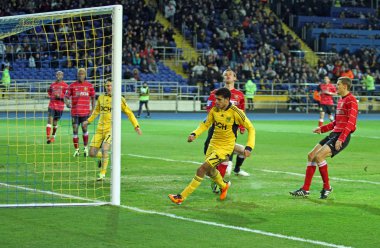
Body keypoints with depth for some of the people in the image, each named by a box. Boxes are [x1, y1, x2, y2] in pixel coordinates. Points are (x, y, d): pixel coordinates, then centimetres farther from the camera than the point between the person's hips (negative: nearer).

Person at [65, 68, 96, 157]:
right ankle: (76, 150, 11)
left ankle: (85, 147, 11)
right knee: (75, 130, 1)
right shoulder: (72, 86, 2)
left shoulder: (89, 86, 4)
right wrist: (67, 103, -19)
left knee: (84, 128, -10)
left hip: (85, 111, -1)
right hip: (75, 112, 1)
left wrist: (93, 110, 6)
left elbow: (93, 98, 12)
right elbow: (66, 96, 3)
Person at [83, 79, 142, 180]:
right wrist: (89, 120, 23)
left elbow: (129, 113, 6)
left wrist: (136, 126, 1)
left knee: (104, 149, -25)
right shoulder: (101, 98, 10)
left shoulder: (119, 99, -1)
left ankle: (102, 174, -13)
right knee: (92, 153, -3)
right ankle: (102, 157, 32)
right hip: (100, 129, 4)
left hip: (111, 129, -4)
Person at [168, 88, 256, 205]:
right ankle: (224, 186, 52)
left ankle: (181, 197, -12)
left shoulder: (235, 112, -19)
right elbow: (206, 124, 10)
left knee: (202, 169, -16)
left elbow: (251, 128, -11)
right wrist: (194, 134, -8)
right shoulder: (214, 110, -4)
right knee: (209, 170, 20)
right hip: (213, 144, 7)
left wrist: (249, 147, -21)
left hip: (225, 148, -7)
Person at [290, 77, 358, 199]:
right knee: (311, 155, 4)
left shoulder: (351, 100, -11)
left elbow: (351, 122, -19)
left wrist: (340, 139, -26)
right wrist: (322, 129, 21)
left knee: (319, 156, -21)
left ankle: (327, 187, -5)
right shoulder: (341, 100, 20)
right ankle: (305, 189, 8)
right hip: (334, 134, 10)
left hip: (342, 136, -10)